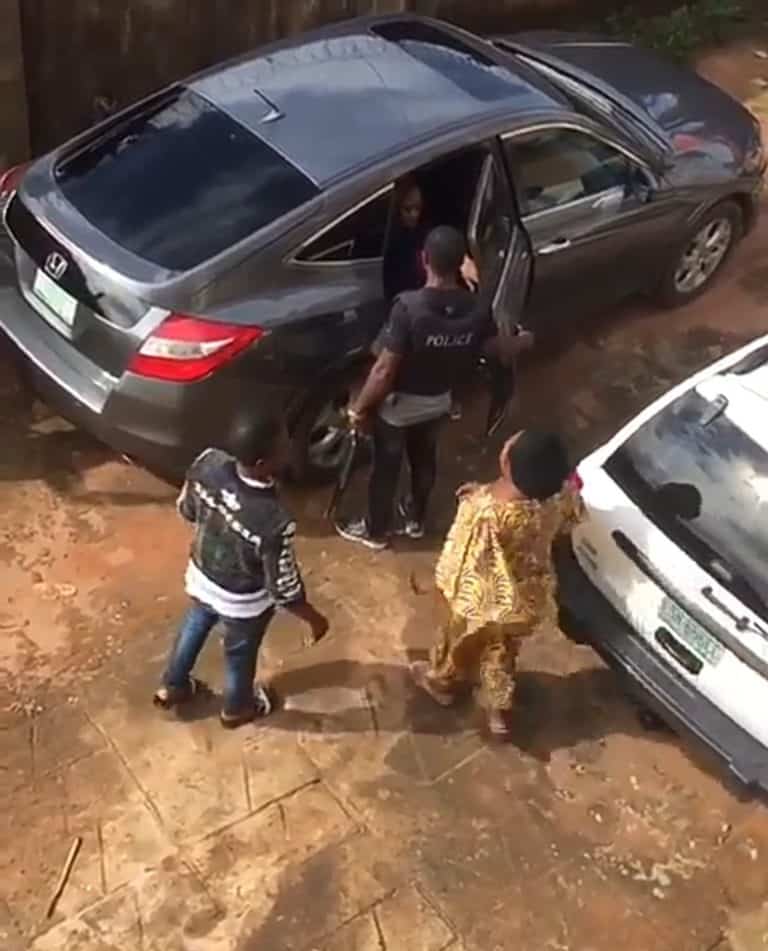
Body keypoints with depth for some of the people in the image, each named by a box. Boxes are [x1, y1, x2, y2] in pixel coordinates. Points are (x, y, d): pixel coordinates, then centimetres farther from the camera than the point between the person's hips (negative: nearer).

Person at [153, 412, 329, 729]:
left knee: (193, 627, 35)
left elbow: (186, 509, -5)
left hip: (200, 577, 4)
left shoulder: (207, 463, -27)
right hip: (243, 602, -4)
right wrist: (314, 618, -7)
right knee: (240, 656, 28)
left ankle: (173, 687, 62)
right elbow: (284, 590, -27)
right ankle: (237, 708, 59)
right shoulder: (274, 523, -42)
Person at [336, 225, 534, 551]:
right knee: (424, 459, 29)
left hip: (398, 405, -4)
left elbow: (385, 370, -28)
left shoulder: (409, 307, -34)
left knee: (386, 467, 18)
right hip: (439, 402, 5)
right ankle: (416, 519, 50)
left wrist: (359, 407, -13)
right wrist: (523, 341, 24)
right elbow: (497, 350, 1)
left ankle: (376, 530, 38)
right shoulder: (476, 309, -17)